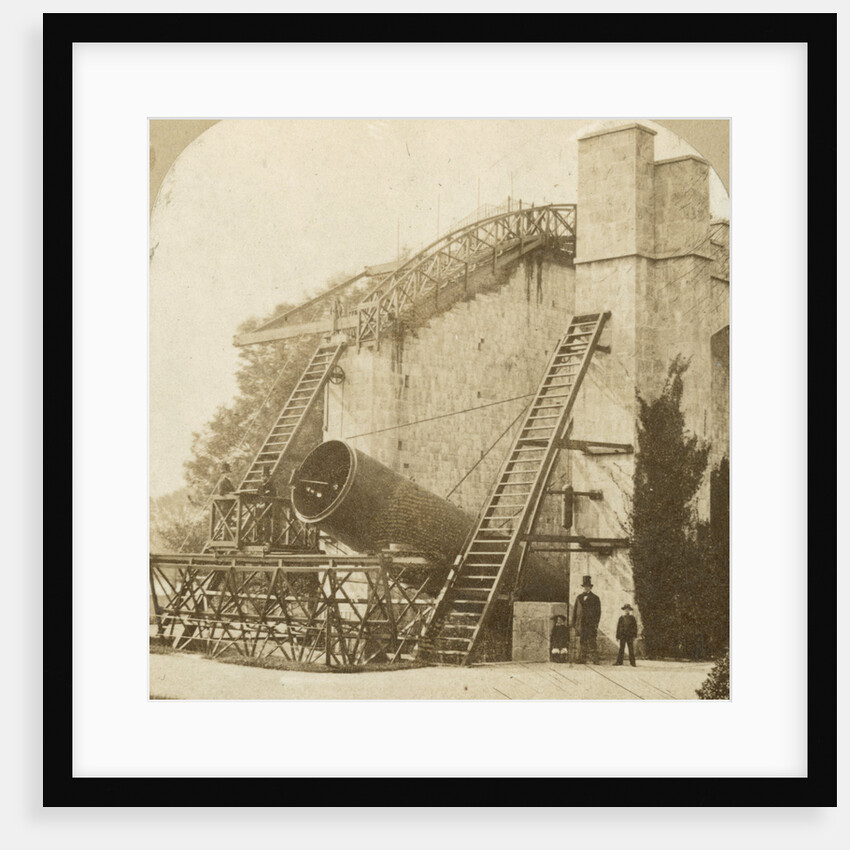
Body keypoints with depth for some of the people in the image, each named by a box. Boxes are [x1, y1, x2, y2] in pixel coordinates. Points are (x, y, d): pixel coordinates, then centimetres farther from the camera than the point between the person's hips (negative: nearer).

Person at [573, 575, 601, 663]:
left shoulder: (595, 598, 6)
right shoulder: (579, 597, 14)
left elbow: (598, 612, 4)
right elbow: (575, 610, 14)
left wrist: (596, 623, -5)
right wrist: (574, 623, 7)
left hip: (591, 624, -3)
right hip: (581, 624, 3)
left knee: (591, 642, -9)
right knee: (582, 643, 3)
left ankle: (595, 660, -9)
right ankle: (582, 660, 6)